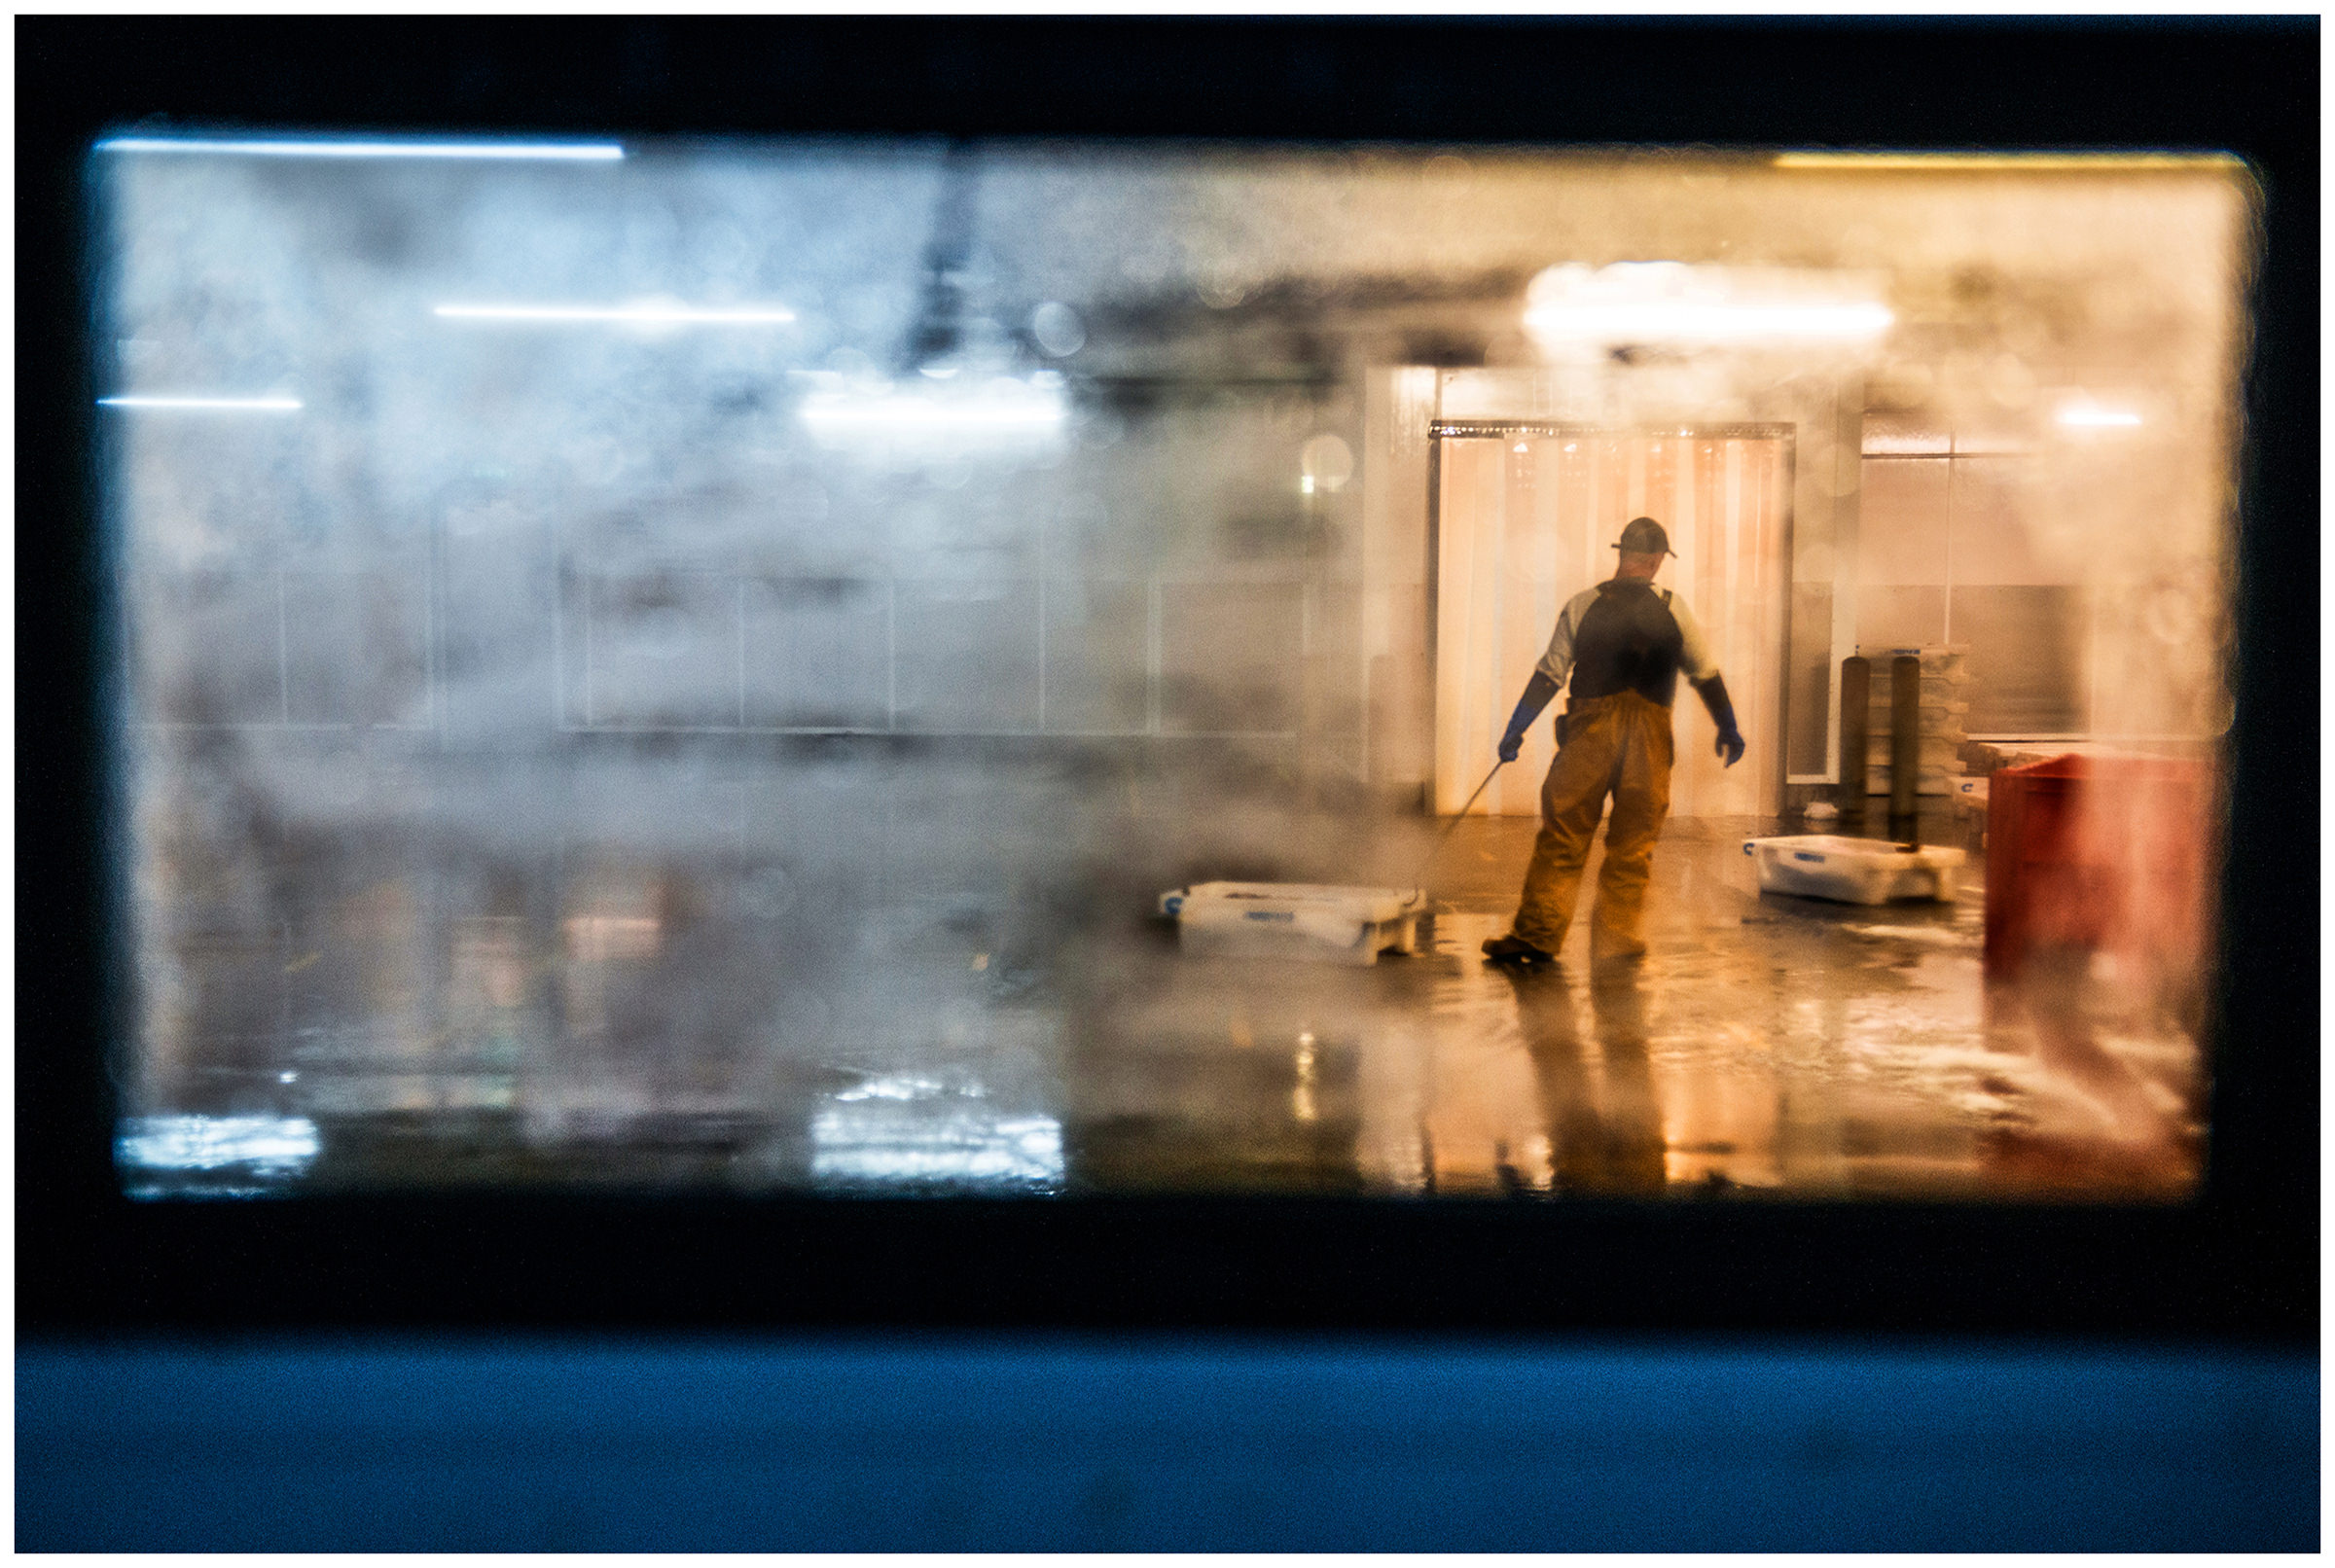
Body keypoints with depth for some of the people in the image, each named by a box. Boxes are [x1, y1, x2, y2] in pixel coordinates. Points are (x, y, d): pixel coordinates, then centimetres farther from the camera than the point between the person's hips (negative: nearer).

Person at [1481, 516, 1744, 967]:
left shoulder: (1582, 606, 1)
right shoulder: (1674, 611, 3)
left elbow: (1548, 675, 1)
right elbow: (1706, 675, 10)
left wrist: (1514, 731, 7)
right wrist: (1728, 730, 24)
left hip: (1588, 731, 0)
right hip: (1649, 740, 0)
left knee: (1562, 837, 5)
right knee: (1632, 845, 8)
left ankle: (1535, 934, 5)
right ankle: (1618, 938, 11)